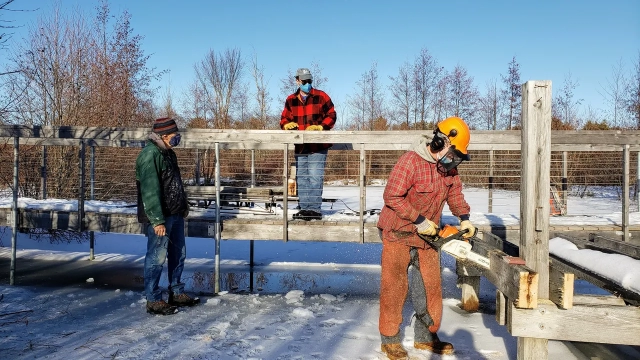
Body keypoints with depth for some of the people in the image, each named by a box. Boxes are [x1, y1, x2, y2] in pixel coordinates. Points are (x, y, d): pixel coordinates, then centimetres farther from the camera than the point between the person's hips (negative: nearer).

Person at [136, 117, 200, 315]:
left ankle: (176, 293, 30)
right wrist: (157, 220, -25)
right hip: (160, 217, -10)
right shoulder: (149, 155, -18)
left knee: (178, 254, 17)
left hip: (175, 214, 10)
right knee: (157, 257, -1)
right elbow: (150, 190, -23)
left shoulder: (168, 152, 13)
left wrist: (184, 205, 21)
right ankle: (153, 300, 10)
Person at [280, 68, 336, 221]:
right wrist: (287, 125, -9)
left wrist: (319, 127, -14)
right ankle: (304, 208, 17)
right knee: (301, 178, 9)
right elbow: (284, 119, 14)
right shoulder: (290, 100, 9)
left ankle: (314, 208, -2)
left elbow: (331, 116, -1)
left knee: (315, 177, -8)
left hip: (318, 146, -4)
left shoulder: (321, 97, -1)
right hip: (300, 146, 5)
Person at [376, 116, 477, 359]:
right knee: (395, 286, 1)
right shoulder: (411, 161, -22)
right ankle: (390, 339, 14)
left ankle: (426, 337, 24)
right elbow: (392, 196, -25)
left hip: (426, 235, 7)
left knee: (431, 285, 10)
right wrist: (420, 220, -21)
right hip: (399, 233, -7)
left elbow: (455, 193, 14)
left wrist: (464, 218, -2)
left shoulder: (449, 167, 2)